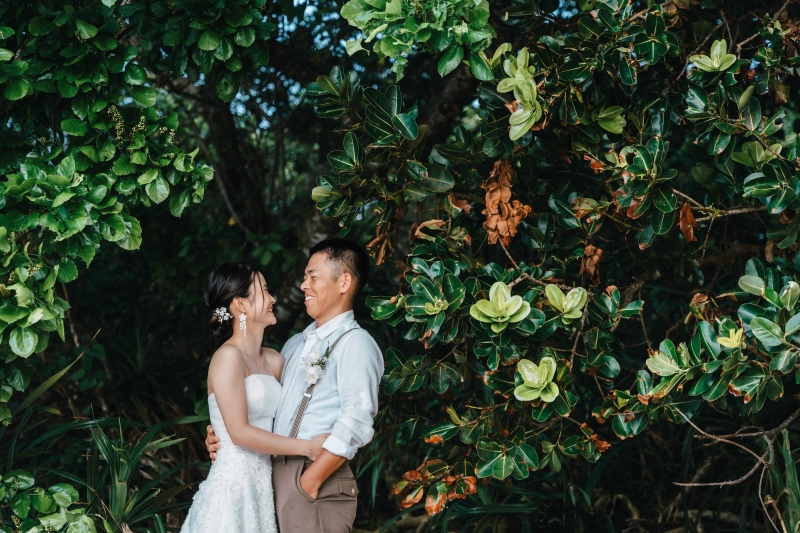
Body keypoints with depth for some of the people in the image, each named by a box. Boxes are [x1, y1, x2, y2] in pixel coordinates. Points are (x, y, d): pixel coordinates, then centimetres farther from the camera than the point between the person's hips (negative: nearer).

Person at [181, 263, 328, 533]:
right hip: (234, 483, -7)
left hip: (264, 483, 7)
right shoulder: (228, 356, -11)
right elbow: (240, 433, -17)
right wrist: (307, 447, -15)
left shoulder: (274, 361, 9)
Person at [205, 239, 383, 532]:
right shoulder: (295, 344, 18)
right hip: (276, 472, 7)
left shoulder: (355, 344, -7)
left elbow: (356, 422, -18)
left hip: (318, 480, -7)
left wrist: (309, 481, -20)